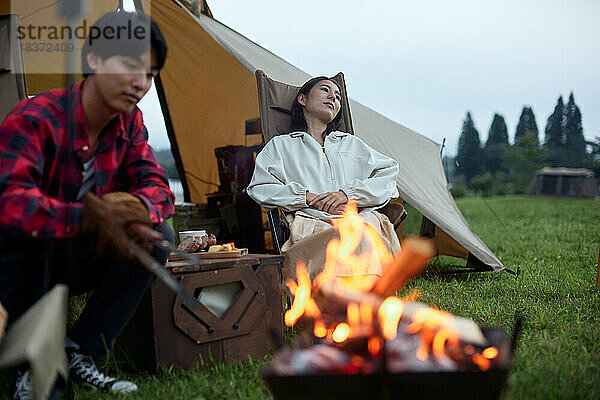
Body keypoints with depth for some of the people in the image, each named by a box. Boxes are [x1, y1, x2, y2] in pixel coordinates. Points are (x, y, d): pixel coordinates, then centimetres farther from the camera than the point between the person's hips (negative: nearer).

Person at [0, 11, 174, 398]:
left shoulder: (130, 123, -4)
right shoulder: (35, 119, -26)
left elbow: (158, 188, -8)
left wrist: (136, 205, -33)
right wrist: (89, 217, -52)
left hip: (70, 261, 6)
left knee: (157, 234, -15)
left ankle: (78, 354, -8)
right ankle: (31, 367, -18)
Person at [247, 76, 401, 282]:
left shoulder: (352, 143, 36)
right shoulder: (281, 145, 29)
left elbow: (389, 175, 21)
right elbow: (259, 188, 11)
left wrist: (348, 193, 1)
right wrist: (309, 197, -3)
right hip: (311, 220, -2)